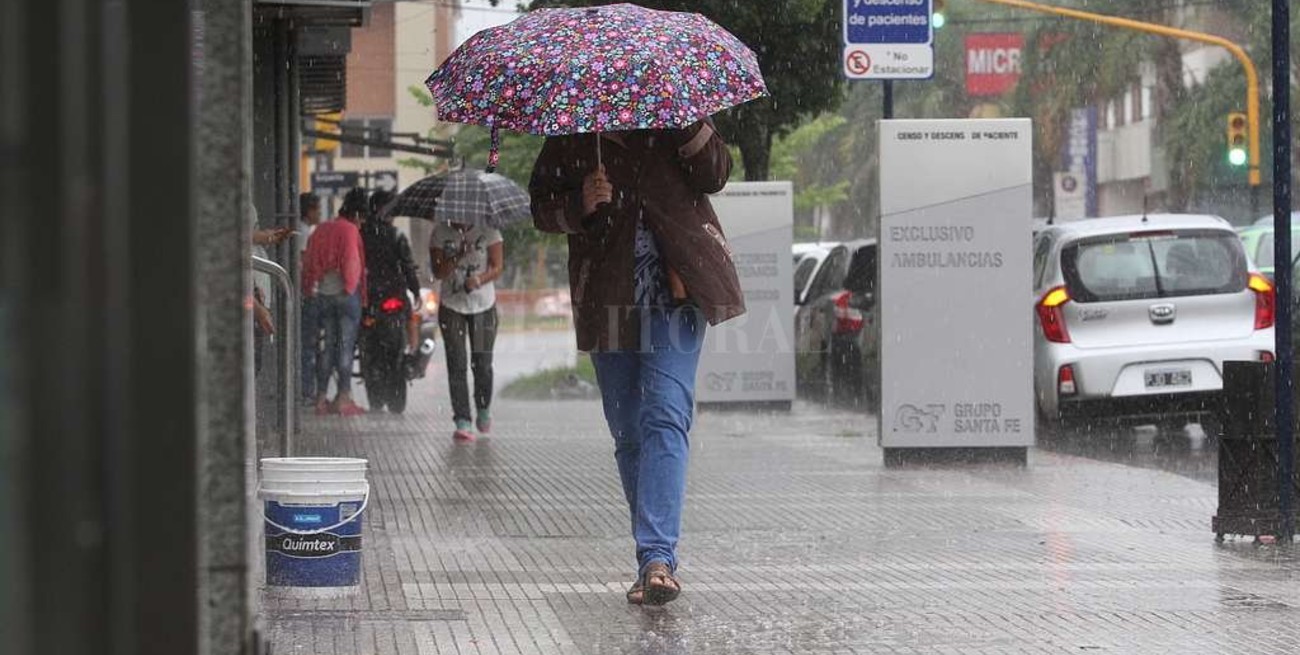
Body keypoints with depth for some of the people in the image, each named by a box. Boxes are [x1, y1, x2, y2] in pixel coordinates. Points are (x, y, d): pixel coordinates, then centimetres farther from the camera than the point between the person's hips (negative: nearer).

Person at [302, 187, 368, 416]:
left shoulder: (321, 230, 12)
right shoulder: (350, 231, -8)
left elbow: (310, 262, 12)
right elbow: (352, 264, -14)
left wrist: (309, 289, 16)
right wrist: (351, 284, -3)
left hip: (324, 293, 6)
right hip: (346, 293, -6)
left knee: (329, 345, 11)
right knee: (346, 345, -3)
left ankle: (321, 397, 7)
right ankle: (344, 398, -5)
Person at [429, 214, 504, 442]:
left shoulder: (488, 231, -3)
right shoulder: (440, 233, -2)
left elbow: (497, 267, -7)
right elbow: (438, 272, -8)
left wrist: (479, 280, -26)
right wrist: (458, 257, -26)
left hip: (483, 306, 0)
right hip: (452, 306, 0)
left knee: (482, 364, 2)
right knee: (457, 365, -7)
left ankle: (484, 410, 29)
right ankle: (462, 422, -9)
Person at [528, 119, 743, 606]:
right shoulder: (570, 139, 6)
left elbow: (715, 176, -3)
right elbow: (541, 206, 6)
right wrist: (581, 204, -15)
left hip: (675, 291, -2)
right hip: (608, 300, 2)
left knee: (665, 418, -16)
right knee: (628, 433, 6)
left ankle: (657, 556, -25)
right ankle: (656, 558, 17)